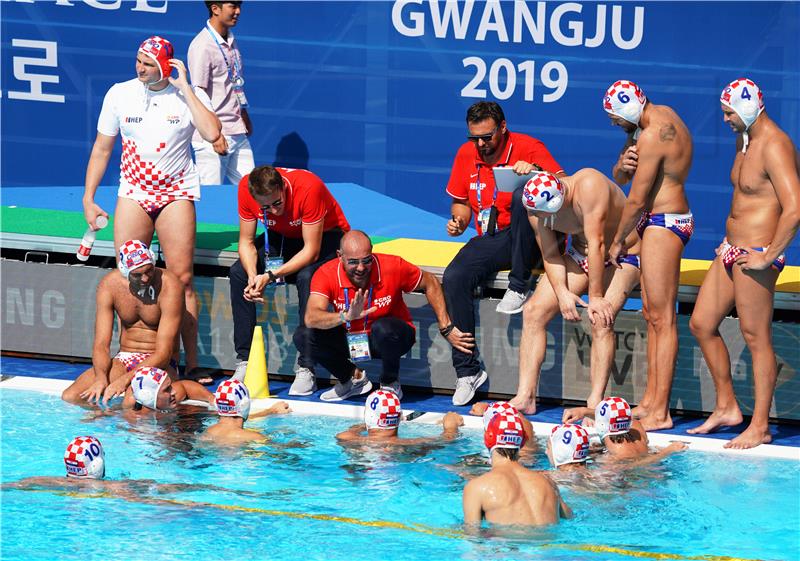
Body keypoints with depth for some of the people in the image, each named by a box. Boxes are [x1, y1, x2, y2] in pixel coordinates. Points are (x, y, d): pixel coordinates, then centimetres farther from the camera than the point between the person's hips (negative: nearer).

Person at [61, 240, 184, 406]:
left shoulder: (169, 286, -19)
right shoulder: (109, 285, -7)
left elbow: (164, 353, -23)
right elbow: (101, 344, -10)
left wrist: (125, 379, -37)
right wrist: (101, 378, -33)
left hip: (159, 364, -4)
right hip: (124, 360, 4)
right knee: (70, 397, -18)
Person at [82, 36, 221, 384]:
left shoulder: (188, 95, -4)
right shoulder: (120, 94, 2)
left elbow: (212, 134, -22)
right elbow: (102, 149, 10)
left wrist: (184, 87, -17)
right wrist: (88, 199, 6)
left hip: (175, 193, -2)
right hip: (133, 193, 2)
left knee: (181, 279, -7)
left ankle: (192, 363, -4)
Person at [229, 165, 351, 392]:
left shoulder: (308, 188, -37)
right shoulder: (246, 188, -23)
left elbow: (311, 251, -33)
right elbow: (246, 241, -12)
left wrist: (270, 276, -41)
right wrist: (253, 276, -31)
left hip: (325, 236, -5)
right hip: (282, 236, 5)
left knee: (307, 277, -35)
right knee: (238, 273, -18)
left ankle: (306, 370, -29)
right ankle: (244, 363, -12)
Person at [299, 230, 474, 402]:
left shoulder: (392, 267, -23)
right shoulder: (327, 274, -22)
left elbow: (431, 284, -6)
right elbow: (311, 318, -35)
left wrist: (446, 329, -9)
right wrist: (346, 316, -54)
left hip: (388, 339, -2)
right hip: (350, 340, 2)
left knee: (383, 328, -37)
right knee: (303, 337, -19)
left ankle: (391, 384, -7)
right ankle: (353, 377, 4)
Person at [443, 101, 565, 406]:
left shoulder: (528, 148, -8)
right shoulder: (466, 154, 7)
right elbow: (460, 201, 21)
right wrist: (459, 220, -1)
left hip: (523, 240, -4)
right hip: (489, 241, 4)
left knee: (523, 197, -36)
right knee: (454, 278, -24)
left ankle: (518, 287, -24)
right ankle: (467, 371, -19)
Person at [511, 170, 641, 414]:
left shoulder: (589, 186, -34)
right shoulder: (537, 209, -14)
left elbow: (597, 243, -33)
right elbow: (550, 255, -7)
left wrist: (595, 297, -31)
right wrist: (562, 293, -23)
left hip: (623, 255, -6)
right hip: (581, 255, 6)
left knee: (600, 319, -28)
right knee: (534, 310, -8)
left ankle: (595, 403, -27)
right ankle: (525, 398, -7)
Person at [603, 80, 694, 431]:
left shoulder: (652, 137, -21)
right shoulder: (662, 116, 11)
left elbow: (637, 200, -16)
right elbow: (619, 179, 14)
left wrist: (617, 241, -2)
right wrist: (623, 165, -10)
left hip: (663, 223, -11)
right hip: (662, 221, 11)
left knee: (661, 317, -9)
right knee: (651, 313, 13)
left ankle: (660, 413, -9)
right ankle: (650, 401, 16)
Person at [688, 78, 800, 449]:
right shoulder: (744, 139, 14)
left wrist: (768, 256, -21)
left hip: (755, 255, -10)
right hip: (732, 250, 10)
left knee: (756, 336, -4)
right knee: (701, 324, 13)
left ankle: (759, 426, 2)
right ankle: (726, 407, 23)